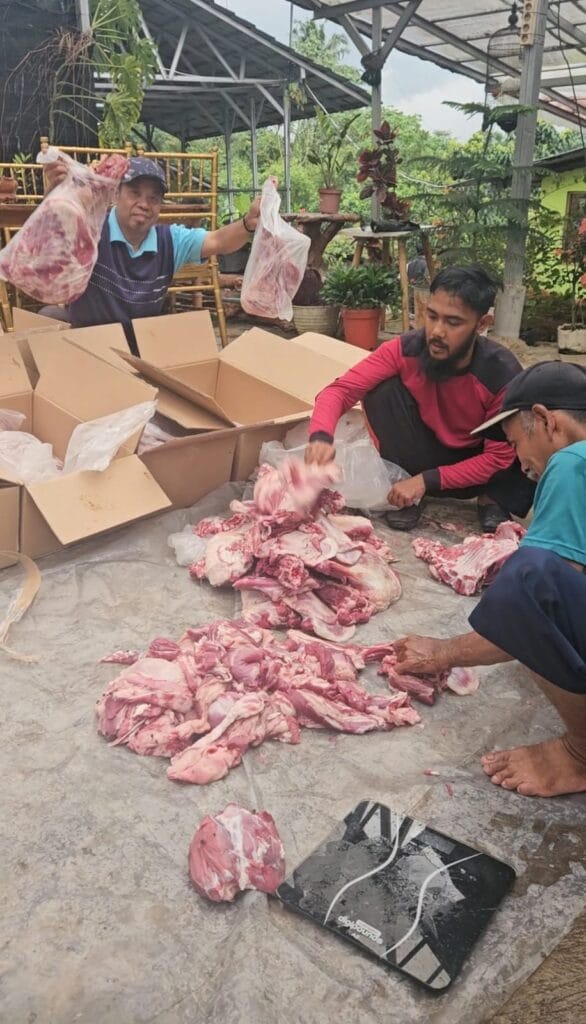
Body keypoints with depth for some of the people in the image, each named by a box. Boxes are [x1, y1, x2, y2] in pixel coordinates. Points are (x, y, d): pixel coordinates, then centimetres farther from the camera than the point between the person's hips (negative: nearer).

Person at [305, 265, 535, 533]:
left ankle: (492, 500, 0)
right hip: (423, 458, 2)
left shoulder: (503, 374, -25)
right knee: (383, 390, -25)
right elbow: (342, 389, -24)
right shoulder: (404, 350, -22)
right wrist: (321, 436, -46)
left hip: (478, 468, -1)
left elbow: (499, 457, -20)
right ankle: (410, 497, -9)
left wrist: (427, 480, -28)